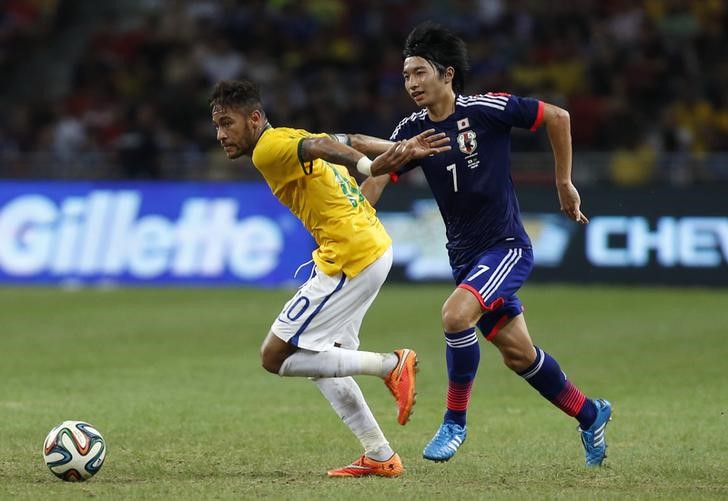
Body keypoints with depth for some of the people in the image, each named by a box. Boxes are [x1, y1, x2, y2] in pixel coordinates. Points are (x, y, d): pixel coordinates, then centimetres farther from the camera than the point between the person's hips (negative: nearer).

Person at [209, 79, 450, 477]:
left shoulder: (268, 149, -14)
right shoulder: (291, 139, 18)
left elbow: (322, 146, -31)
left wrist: (369, 166, -48)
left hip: (350, 258, -11)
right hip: (374, 247, 11)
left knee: (275, 358, -6)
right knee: (318, 359, 19)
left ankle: (391, 365, -5)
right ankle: (380, 456, 17)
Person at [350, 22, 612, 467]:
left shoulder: (487, 109, -13)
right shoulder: (413, 130, 2)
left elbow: (557, 117, -5)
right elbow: (375, 179, -5)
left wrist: (564, 184, 0)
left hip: (507, 246, -6)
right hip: (464, 256, 6)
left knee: (456, 314, -28)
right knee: (517, 353, 11)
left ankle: (455, 421, -11)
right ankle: (590, 415, 33)